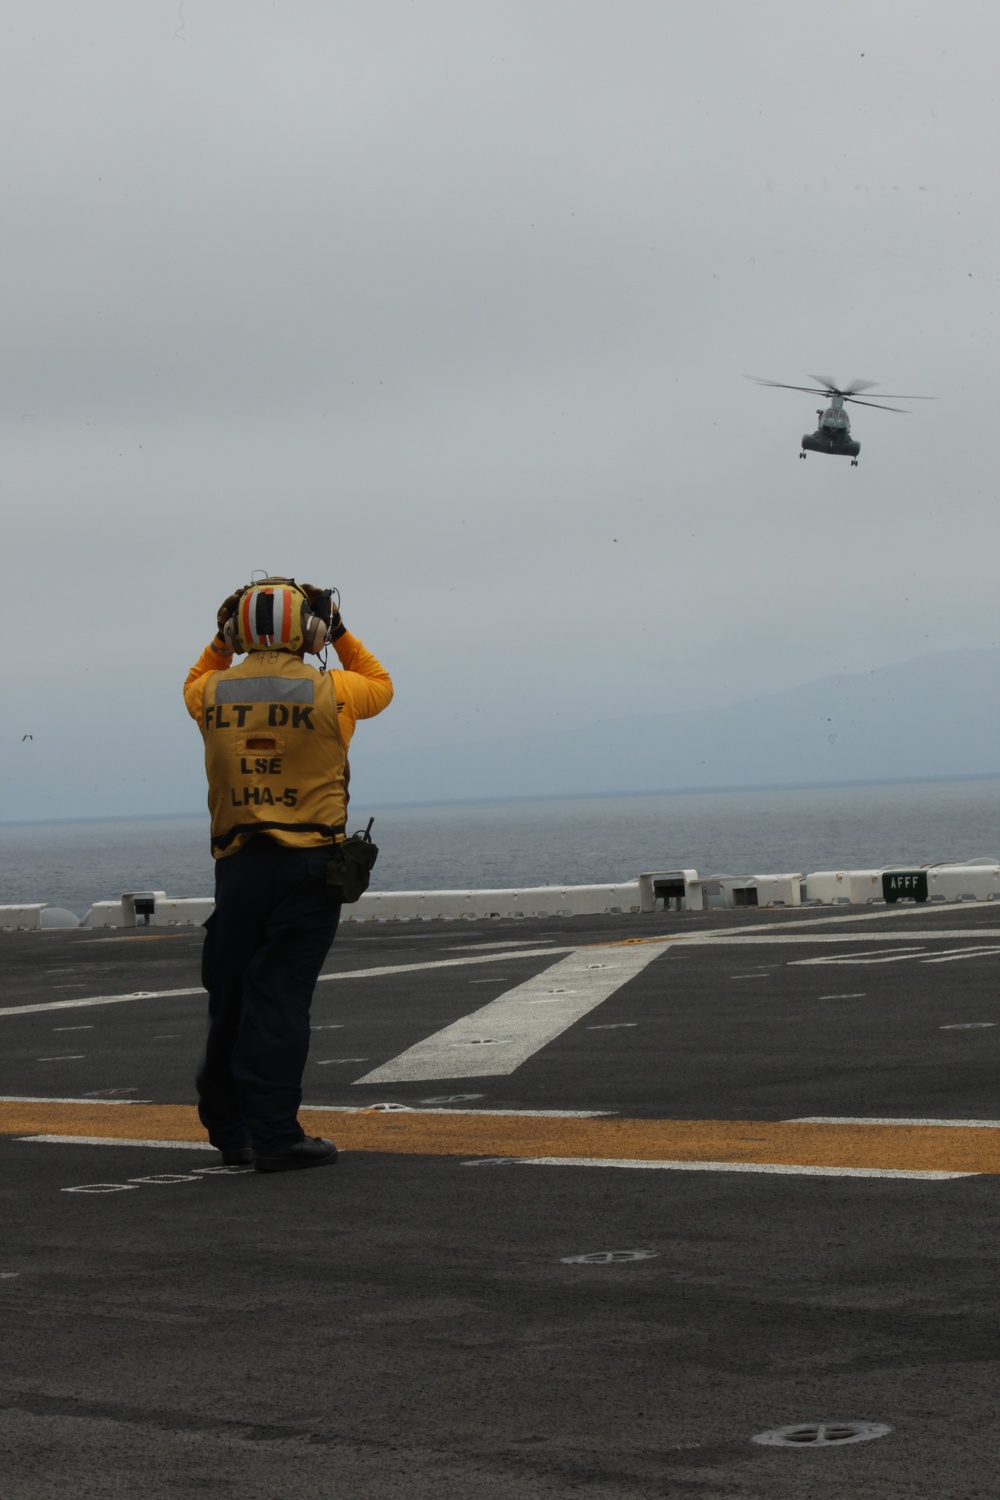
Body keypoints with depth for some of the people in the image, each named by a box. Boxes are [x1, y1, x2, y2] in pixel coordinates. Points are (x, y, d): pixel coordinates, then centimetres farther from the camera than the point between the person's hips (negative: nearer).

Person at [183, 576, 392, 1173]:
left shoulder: (214, 693, 1)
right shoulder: (329, 692, -7)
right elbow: (380, 686, 16)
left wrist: (221, 642, 22)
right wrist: (341, 635, 19)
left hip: (238, 862, 3)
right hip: (309, 863, -3)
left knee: (231, 997, 13)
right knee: (281, 1000, -4)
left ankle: (229, 1128, 24)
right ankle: (273, 1135, -5)